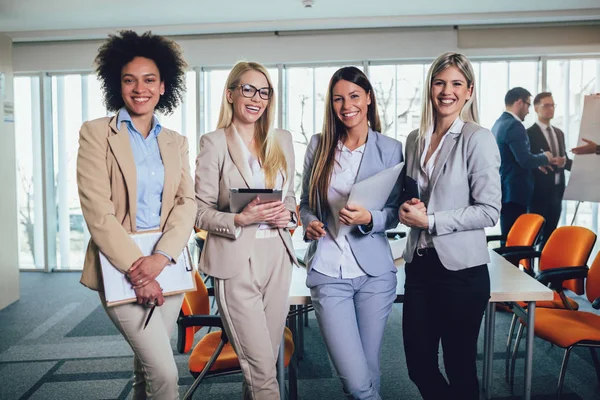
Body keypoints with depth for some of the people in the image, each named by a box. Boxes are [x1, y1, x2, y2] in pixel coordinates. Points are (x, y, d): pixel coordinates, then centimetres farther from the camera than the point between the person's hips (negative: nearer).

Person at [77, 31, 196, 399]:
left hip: (167, 267, 4)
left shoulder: (176, 142, 11)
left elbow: (187, 203, 2)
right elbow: (97, 211, -10)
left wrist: (160, 258, -14)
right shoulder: (96, 133, -2)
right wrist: (136, 269, -16)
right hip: (121, 267, -4)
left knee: (147, 367, 15)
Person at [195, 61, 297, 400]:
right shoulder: (214, 143, -3)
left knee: (266, 362, 14)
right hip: (237, 261, -5)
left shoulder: (283, 140, 11)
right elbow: (201, 213, -4)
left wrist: (287, 214, -3)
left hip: (278, 258, 5)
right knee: (263, 371, -3)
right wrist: (241, 220, -20)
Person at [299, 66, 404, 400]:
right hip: (328, 272, 0)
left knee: (370, 371, 13)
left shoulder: (390, 149, 1)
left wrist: (368, 219, -18)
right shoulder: (319, 145, 6)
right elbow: (306, 203, 13)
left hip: (375, 271, 0)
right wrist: (310, 222, -8)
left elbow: (395, 212, 2)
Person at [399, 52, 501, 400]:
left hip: (461, 270, -5)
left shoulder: (478, 139, -8)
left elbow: (489, 211, -13)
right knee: (419, 366, 13)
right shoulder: (415, 139, 9)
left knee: (460, 368, 10)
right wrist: (407, 209, -1)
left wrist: (430, 221, -16)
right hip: (419, 266, 5)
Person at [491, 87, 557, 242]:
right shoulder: (514, 126, -16)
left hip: (504, 189, 10)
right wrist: (545, 157, -3)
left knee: (508, 238, 15)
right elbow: (525, 160, -22)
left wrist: (540, 160, 13)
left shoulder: (499, 123, 14)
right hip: (514, 191, -10)